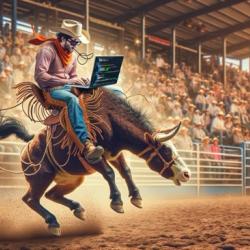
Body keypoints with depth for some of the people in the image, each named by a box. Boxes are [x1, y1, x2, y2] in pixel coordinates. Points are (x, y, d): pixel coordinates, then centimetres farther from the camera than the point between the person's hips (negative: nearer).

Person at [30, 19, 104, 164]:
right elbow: (40, 76, -21)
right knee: (73, 99, -39)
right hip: (51, 90, -8)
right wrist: (66, 81, -24)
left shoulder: (72, 55, 16)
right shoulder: (48, 50, -10)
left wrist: (80, 81, -1)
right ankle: (86, 144, -48)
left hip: (68, 88, 8)